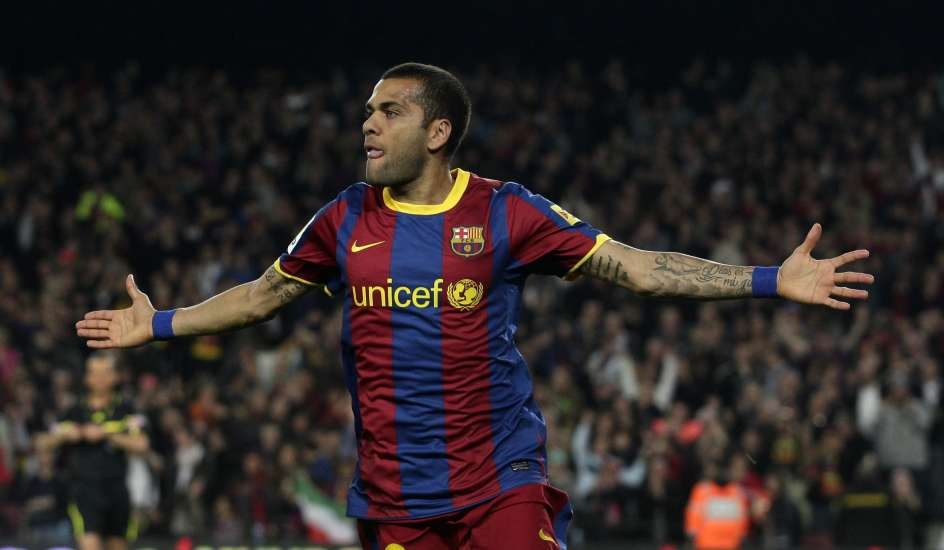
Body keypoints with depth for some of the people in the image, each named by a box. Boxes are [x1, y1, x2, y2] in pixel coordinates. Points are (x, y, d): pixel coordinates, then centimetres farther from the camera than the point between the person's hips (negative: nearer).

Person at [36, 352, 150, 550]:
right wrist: (64, 434, -16)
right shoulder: (76, 411, 5)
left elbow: (140, 444, -7)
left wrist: (106, 434, -14)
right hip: (84, 487, -2)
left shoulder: (124, 409, 6)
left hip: (116, 488, 2)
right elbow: (43, 442, 4)